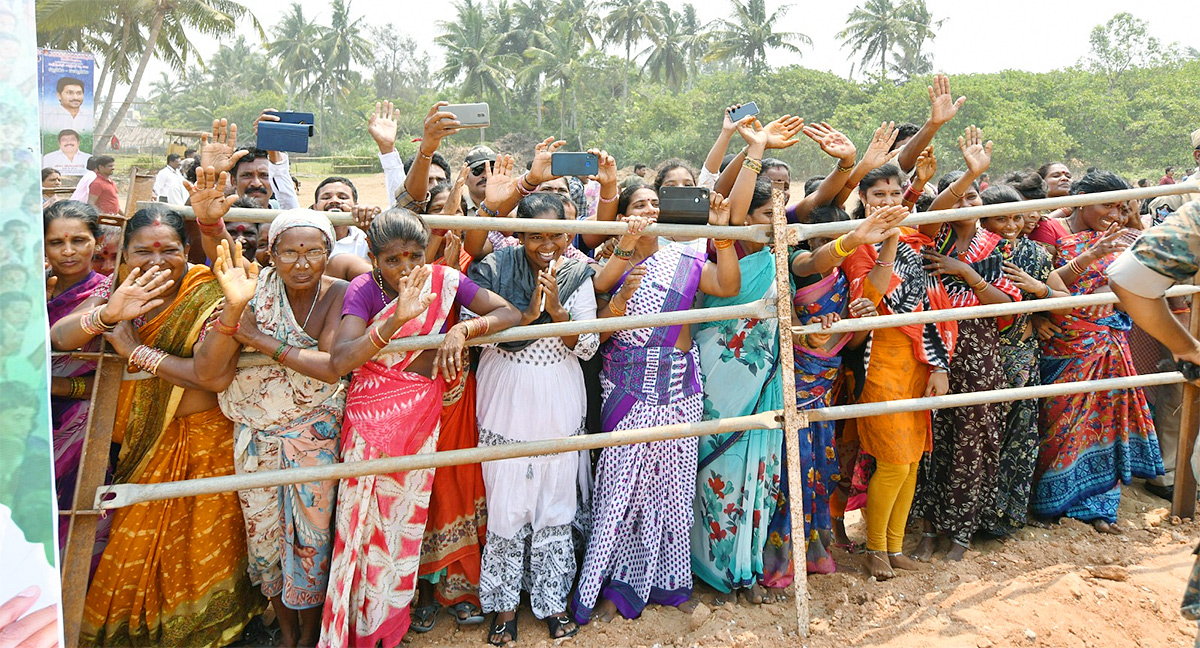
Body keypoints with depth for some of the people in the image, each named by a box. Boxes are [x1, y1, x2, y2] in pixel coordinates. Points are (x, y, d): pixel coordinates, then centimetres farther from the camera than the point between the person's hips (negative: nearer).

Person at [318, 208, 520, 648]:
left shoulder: (444, 279, -7)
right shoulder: (364, 288, -12)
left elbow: (510, 313, -8)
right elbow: (339, 361, -26)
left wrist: (462, 329, -25)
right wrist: (397, 319, -36)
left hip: (422, 414, 2)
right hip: (371, 416, -2)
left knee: (406, 517, 12)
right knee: (365, 520, 4)